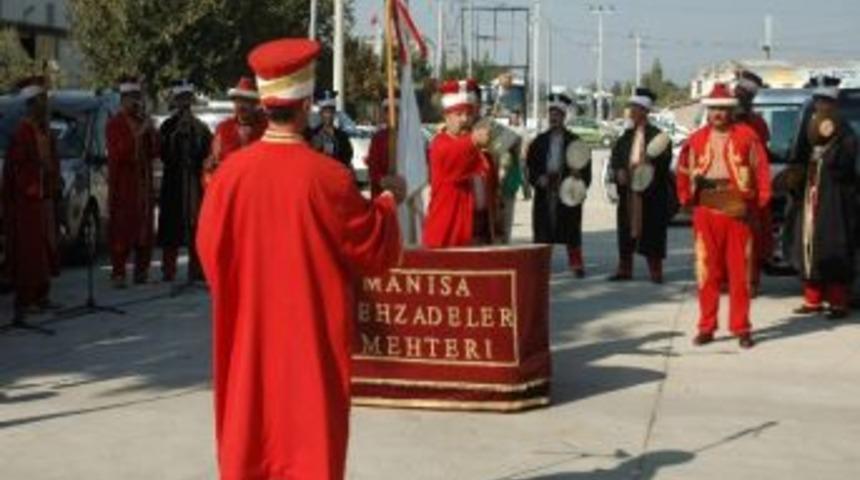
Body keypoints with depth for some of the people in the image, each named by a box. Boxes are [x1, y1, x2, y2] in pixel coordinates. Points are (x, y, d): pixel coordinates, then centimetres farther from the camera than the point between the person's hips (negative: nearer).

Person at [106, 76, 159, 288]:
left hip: (144, 184, 6)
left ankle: (142, 271, 10)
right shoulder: (115, 124, -3)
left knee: (145, 229, 3)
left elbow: (154, 153, 14)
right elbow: (116, 154, -14)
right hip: (123, 185, -6)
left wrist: (152, 133, -1)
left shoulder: (144, 121, 16)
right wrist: (137, 135, -17)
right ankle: (118, 273, -7)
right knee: (122, 230, -8)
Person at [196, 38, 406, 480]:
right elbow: (374, 247, -6)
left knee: (251, 424, 16)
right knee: (310, 426, 6)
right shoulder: (327, 176, -17)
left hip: (249, 331, 4)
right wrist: (388, 200, 11)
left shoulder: (232, 171, -8)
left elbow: (210, 247, 2)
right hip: (311, 329, -3)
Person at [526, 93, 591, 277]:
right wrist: (538, 178, -6)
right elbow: (530, 164, 10)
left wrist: (580, 174, -16)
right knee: (542, 230, -1)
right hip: (544, 192, 2)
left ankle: (576, 264, 6)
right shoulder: (539, 141, 12)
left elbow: (585, 165, 3)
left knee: (572, 232, 0)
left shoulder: (574, 141, 6)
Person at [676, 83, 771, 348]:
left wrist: (759, 200, -4)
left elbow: (761, 169, 1)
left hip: (738, 212, -2)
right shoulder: (696, 139, 7)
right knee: (707, 271, 5)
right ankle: (706, 327, 12)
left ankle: (741, 328, 9)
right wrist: (687, 197, 6)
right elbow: (684, 171, 14)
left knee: (740, 272, 2)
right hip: (705, 212, 2)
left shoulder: (747, 136, 1)